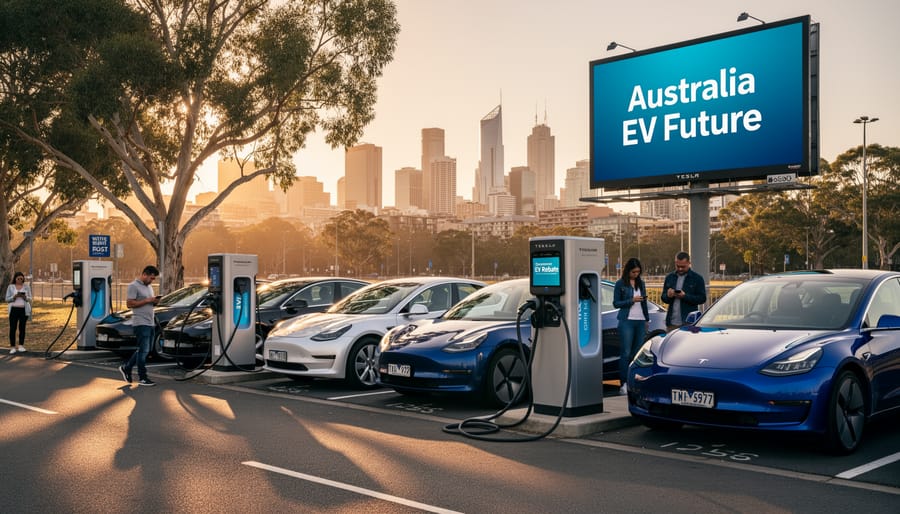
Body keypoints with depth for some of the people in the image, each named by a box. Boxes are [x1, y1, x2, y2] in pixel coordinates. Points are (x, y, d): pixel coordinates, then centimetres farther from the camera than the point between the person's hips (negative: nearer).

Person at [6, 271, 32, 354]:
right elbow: (7, 299, 3)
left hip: (24, 309, 1)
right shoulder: (10, 287, 6)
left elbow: (30, 299, 8)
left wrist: (25, 297, -14)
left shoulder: (26, 286, 8)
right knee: (12, 328, -4)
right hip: (14, 309, -1)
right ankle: (12, 347, -1)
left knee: (22, 328, 3)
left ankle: (21, 346, 10)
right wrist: (14, 296, -15)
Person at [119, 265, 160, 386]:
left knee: (143, 350, 14)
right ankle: (142, 378, 0)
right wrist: (147, 300, -18)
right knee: (143, 350, -6)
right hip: (141, 323, -9)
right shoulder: (133, 286, -9)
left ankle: (126, 368, 27)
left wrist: (155, 302, 5)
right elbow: (129, 304, -16)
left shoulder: (149, 287, 19)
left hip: (150, 323, 9)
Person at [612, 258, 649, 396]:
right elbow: (616, 303, -2)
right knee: (626, 353, -8)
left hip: (640, 321, 5)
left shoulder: (641, 283, 14)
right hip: (626, 321, -5)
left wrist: (647, 320, 18)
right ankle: (624, 384, -7)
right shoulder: (620, 284, 0)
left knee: (638, 352, 3)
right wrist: (631, 300, -13)